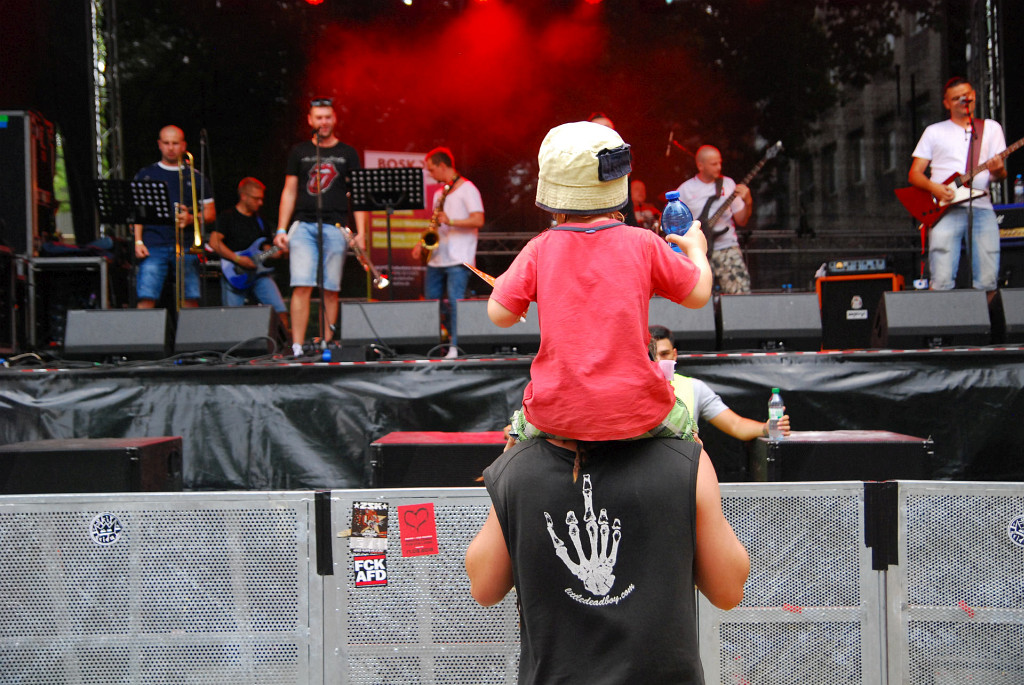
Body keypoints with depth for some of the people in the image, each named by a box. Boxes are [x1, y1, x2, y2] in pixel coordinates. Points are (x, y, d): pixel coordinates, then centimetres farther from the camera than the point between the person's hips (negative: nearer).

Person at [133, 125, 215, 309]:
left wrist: (191, 219, -7)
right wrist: (138, 241, -1)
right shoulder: (146, 175, 15)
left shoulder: (195, 178, 15)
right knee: (146, 299, -12)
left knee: (190, 300, -5)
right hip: (153, 247, -1)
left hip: (186, 248, 1)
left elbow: (210, 214, 13)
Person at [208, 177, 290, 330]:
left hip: (259, 273, 4)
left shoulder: (259, 221, 21)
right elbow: (214, 242, -8)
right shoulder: (227, 217, 4)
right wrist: (237, 259, -15)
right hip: (235, 275, -4)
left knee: (280, 311, -12)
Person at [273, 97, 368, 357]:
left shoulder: (348, 153, 11)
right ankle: (297, 348, -12)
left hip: (336, 228, 0)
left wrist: (360, 232, -1)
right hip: (303, 225, 0)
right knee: (302, 286, -11)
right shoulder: (299, 151, 13)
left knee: (330, 290, 0)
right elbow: (289, 192, 13)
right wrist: (281, 229, 5)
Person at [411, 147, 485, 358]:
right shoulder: (439, 193, 20)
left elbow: (478, 220, -13)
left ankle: (455, 347, -9)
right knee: (431, 301, 6)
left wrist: (451, 221, -23)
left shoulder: (467, 189, -4)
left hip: (458, 259, -8)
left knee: (455, 300, -12)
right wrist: (423, 244, 10)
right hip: (437, 258, 8)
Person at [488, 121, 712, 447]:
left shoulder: (540, 249, -2)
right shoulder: (642, 243, -3)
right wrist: (696, 249, 26)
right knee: (685, 432, 31)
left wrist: (502, 284, 22)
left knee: (520, 430, 34)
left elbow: (499, 315, 0)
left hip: (556, 416, 1)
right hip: (634, 413, 0)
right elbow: (699, 294, 5)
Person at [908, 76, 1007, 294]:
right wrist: (934, 188, -9)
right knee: (942, 282, -14)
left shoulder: (991, 128, 19)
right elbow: (914, 174, 12)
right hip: (946, 210, -1)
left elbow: (1001, 174, 12)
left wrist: (997, 171, -13)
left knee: (988, 283, -8)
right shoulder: (934, 131, 16)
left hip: (982, 207, 1)